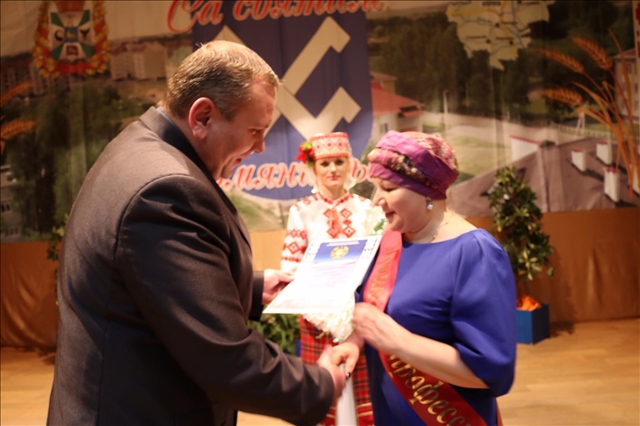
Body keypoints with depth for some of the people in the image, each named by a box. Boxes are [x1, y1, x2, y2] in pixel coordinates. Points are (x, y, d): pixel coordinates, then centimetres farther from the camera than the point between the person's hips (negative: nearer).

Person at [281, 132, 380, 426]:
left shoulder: (367, 209, 3)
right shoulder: (301, 211, -2)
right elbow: (290, 270, -5)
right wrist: (327, 318, -14)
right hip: (318, 321, -1)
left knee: (363, 395, 7)